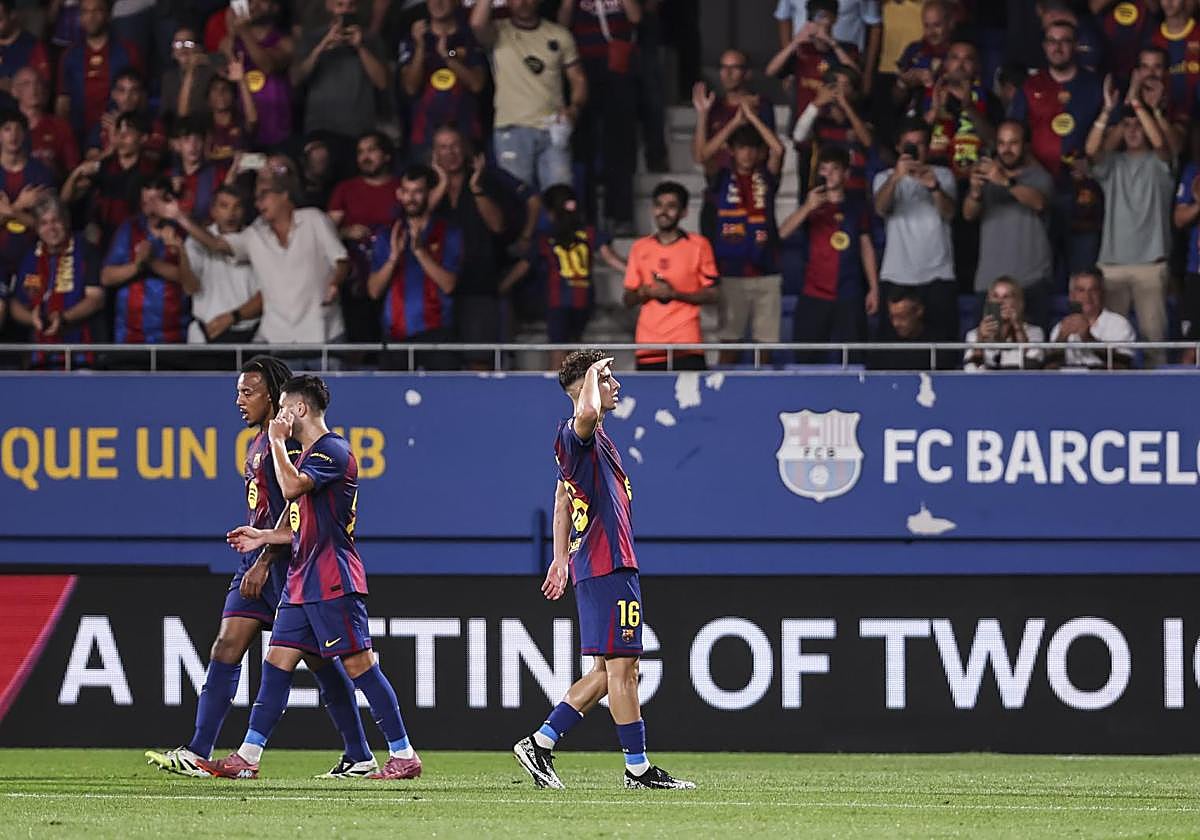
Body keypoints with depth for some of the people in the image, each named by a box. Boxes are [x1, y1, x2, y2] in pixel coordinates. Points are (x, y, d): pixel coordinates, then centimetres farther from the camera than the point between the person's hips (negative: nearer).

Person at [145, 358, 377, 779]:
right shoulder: (259, 443, 18)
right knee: (226, 648, 0)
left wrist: (263, 563, -21)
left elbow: (292, 510, -19)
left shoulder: (289, 440, -12)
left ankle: (361, 757, 3)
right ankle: (197, 753, -5)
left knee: (319, 660, -4)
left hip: (287, 564, -9)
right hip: (257, 562, 10)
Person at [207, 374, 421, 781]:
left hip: (332, 582, -10)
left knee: (358, 663, -8)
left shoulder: (332, 451, -11)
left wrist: (277, 441, -13)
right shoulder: (308, 456, 20)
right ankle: (247, 758, 6)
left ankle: (404, 755, -4)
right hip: (302, 582, 10)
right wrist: (264, 537, 17)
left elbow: (291, 487, -26)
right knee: (278, 662, 6)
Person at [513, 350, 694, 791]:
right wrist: (592, 373, -17)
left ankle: (539, 744, 12)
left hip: (592, 564, 11)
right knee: (622, 665, -7)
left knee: (607, 671, 11)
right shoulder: (576, 435, -11)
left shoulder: (591, 439, 21)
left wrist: (561, 559, 30)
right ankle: (638, 768, -4)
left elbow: (563, 498, 28)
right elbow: (586, 413, -37)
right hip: (608, 563, -11)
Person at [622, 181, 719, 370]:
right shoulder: (639, 248, 13)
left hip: (687, 347, -3)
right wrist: (645, 293, -7)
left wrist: (675, 294, -12)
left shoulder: (699, 246, 4)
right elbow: (628, 299, 16)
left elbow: (711, 295, 2)